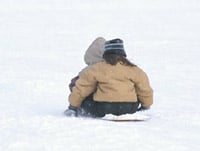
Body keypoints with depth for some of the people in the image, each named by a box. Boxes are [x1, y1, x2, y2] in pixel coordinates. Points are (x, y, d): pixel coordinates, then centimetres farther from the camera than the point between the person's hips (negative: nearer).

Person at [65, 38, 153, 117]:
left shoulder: (96, 69, 1)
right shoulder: (133, 70, 6)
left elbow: (81, 89, 7)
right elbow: (145, 91, 15)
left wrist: (73, 106, 21)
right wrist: (146, 106, 34)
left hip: (102, 110, -1)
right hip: (129, 109, 1)